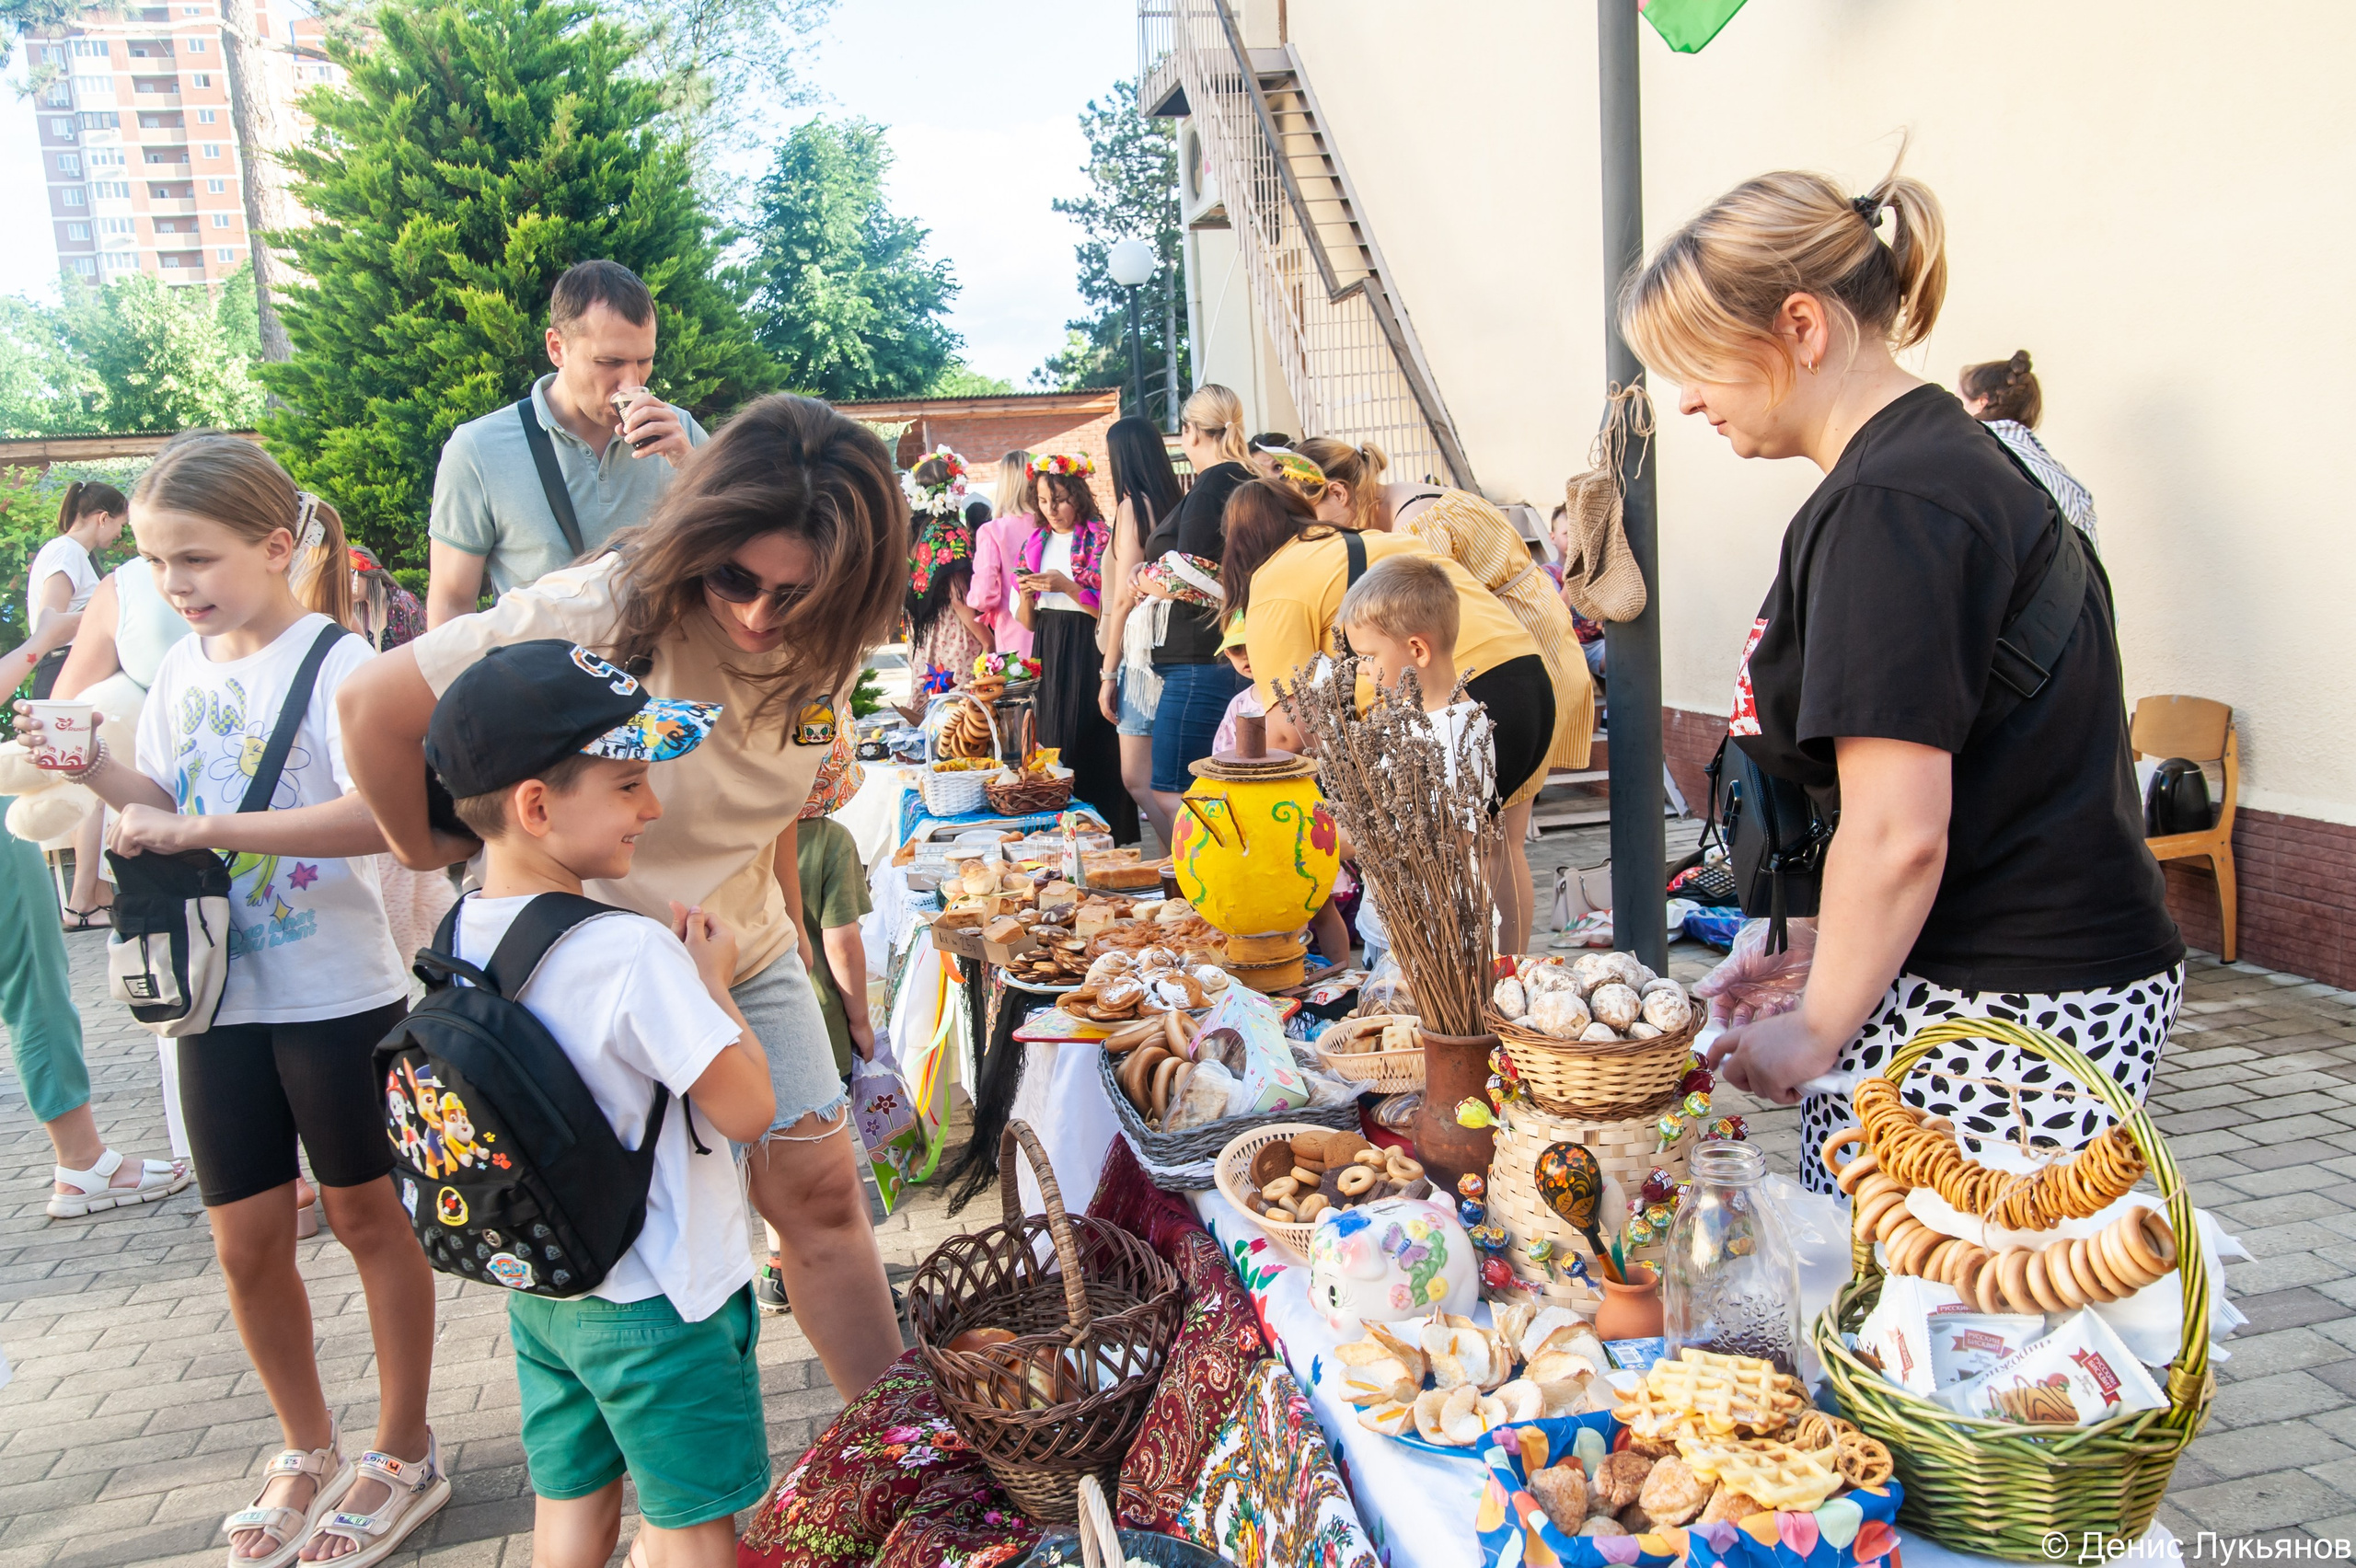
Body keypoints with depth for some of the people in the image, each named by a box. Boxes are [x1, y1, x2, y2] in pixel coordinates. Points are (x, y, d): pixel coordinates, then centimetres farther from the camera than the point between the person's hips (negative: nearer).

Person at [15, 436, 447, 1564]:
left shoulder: (336, 662, -15)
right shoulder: (181, 668, 6)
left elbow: (382, 814, -29)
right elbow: (163, 806, 14)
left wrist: (208, 827, -30)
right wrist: (96, 770, -5)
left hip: (336, 993, -6)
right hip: (219, 996, 6)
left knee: (366, 1214, 9)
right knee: (246, 1238, 12)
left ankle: (405, 1454, 26)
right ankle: (308, 1450, 33)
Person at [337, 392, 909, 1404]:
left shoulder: (824, 649, -6)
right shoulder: (601, 615, -26)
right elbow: (375, 704, -20)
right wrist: (425, 849, -8)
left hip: (747, 959, 5)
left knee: (822, 1192, 5)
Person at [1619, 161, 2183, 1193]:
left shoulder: (1887, 510, -17)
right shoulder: (1956, 457, 16)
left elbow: (1898, 836, -21)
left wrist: (1816, 1029, -7)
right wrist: (1829, 953, 18)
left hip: (1990, 1023, -10)